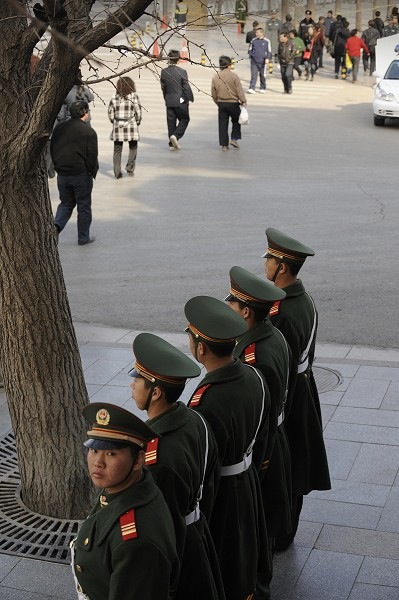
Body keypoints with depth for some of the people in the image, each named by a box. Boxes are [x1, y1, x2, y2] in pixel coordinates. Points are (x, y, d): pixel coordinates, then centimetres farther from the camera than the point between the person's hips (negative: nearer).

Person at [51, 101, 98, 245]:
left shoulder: (58, 128, 4)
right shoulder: (89, 132, -13)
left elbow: (52, 150, 10)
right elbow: (92, 156, -13)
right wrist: (93, 172, 2)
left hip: (62, 174, 5)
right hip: (81, 174, -5)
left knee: (66, 203, 18)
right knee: (84, 206, 9)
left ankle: (56, 225, -7)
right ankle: (83, 238, 16)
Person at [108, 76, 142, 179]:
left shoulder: (114, 98, -1)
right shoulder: (134, 96, -7)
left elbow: (110, 115, 1)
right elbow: (138, 112, -6)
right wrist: (138, 122, 10)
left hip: (117, 127, 2)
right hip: (131, 126, -2)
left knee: (117, 150, 8)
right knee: (133, 148, 17)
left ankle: (117, 173, 5)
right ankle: (130, 169, 13)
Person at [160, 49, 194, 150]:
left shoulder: (164, 72, -2)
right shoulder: (182, 72, -14)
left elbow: (163, 87, 6)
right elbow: (186, 87, -11)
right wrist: (190, 98, 1)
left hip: (169, 101, 4)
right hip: (181, 101, -4)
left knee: (171, 122, 9)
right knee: (184, 119, 12)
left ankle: (172, 144, 11)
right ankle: (175, 135, -10)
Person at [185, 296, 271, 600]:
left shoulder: (206, 406, -36)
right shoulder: (254, 376, -11)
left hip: (217, 496, -7)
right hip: (249, 483, 7)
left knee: (221, 575, 16)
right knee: (247, 557, 29)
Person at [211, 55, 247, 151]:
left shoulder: (215, 77, 2)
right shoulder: (233, 75, -11)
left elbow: (213, 94, 8)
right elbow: (239, 90, -11)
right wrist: (243, 101, -2)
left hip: (221, 103, 3)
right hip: (233, 103, -3)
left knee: (223, 124, 7)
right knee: (236, 121, 17)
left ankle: (224, 144, 6)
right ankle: (234, 138, 7)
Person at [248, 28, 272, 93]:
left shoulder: (266, 41, -2)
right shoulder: (253, 40, 4)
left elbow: (269, 51, 2)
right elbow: (250, 49, 14)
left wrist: (267, 58, -9)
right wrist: (251, 56, 7)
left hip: (262, 61, -1)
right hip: (254, 61, 1)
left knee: (262, 75, 9)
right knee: (253, 75, -7)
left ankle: (263, 88, 23)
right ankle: (252, 88, -11)